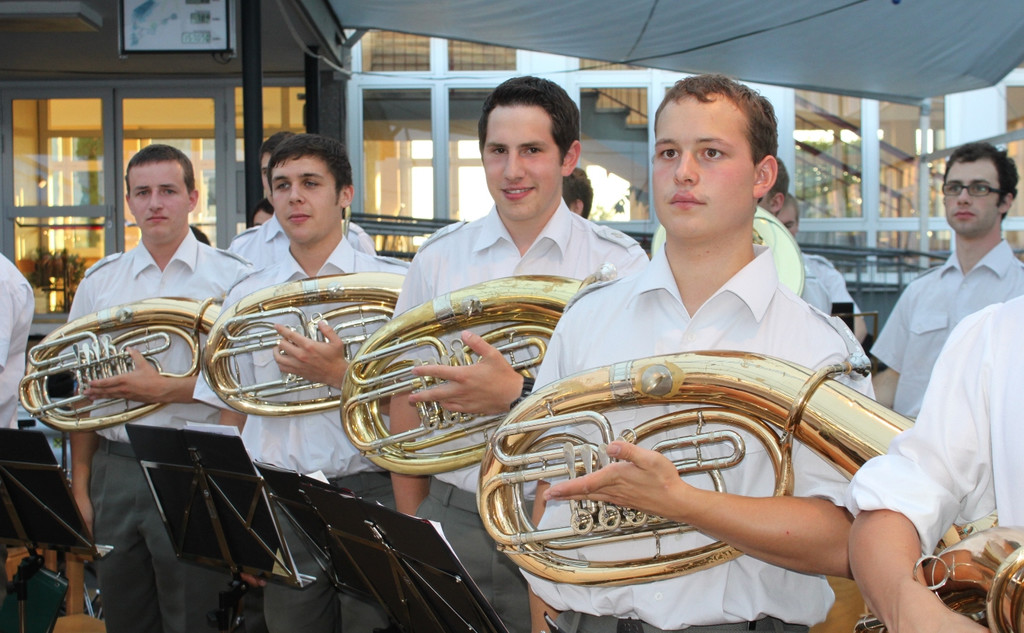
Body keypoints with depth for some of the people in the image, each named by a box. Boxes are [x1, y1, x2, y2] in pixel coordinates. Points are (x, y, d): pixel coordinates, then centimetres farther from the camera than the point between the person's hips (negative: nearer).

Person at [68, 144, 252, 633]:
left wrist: (165, 389, -16)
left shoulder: (231, 278, -1)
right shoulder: (100, 281, 10)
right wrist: (80, 484, 7)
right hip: (115, 469, 4)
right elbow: (85, 391, 12)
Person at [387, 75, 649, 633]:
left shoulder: (619, 263, -2)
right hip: (453, 518, 2)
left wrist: (517, 395, -23)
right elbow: (405, 401, 10)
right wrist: (411, 528, 9)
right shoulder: (438, 258, 5)